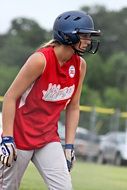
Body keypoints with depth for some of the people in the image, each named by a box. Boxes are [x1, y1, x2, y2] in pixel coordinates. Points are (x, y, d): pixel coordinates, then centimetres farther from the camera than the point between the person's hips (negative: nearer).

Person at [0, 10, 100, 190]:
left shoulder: (80, 65, -1)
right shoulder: (41, 59, -19)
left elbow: (73, 108, 8)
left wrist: (69, 145, 4)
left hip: (49, 138, 5)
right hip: (20, 135, -5)